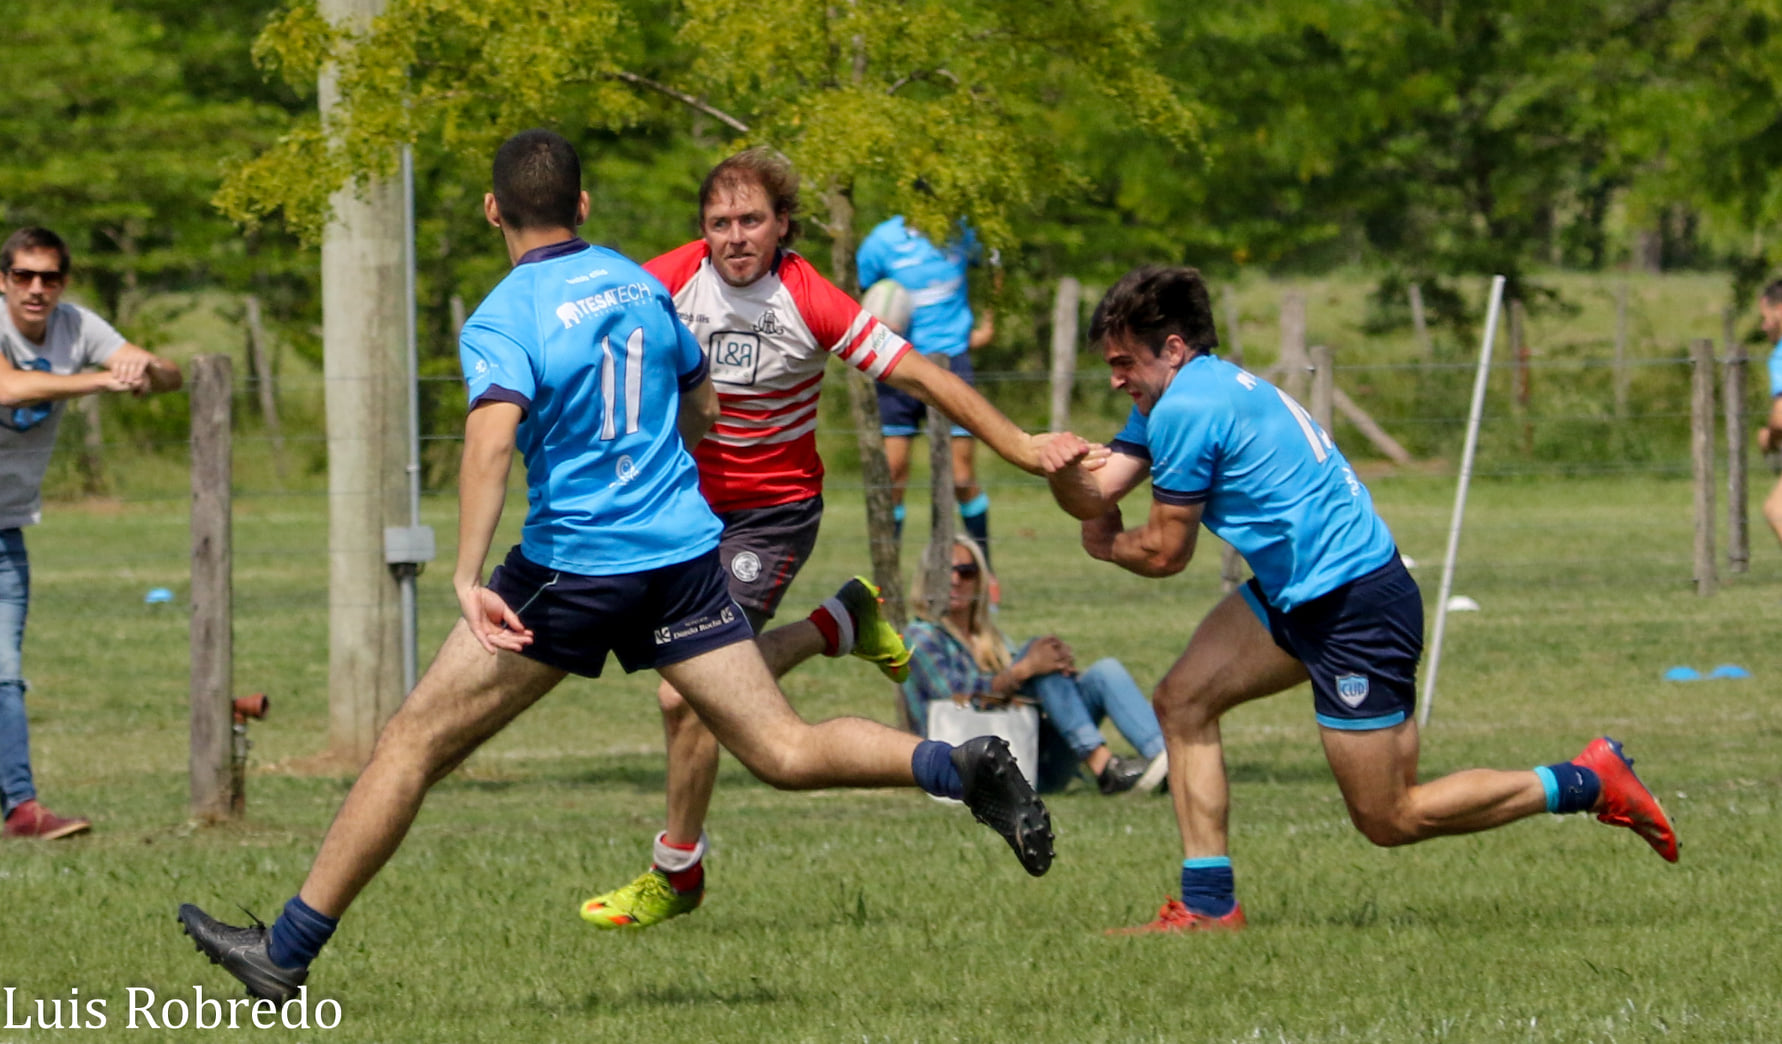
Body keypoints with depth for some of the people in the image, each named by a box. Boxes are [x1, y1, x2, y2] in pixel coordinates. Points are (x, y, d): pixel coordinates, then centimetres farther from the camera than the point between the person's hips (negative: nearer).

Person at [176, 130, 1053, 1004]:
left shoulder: (503, 320, -10)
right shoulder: (640, 284, 10)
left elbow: (492, 439, -27)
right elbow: (701, 412, 20)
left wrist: (469, 578, -32)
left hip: (574, 564, -5)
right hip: (685, 551, 5)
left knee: (414, 741, 2)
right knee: (784, 752, 5)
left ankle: (287, 951, 4)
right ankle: (963, 767, -17)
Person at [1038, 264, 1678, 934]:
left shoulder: (1187, 409, -17)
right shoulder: (1178, 396, 14)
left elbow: (1165, 553, -11)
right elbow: (1097, 495, 9)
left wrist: (1105, 544, 9)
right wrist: (1064, 470, -13)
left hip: (1355, 604, -10)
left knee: (1388, 820, -2)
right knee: (1180, 702, 6)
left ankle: (1588, 783, 4)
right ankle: (1207, 904, 7)